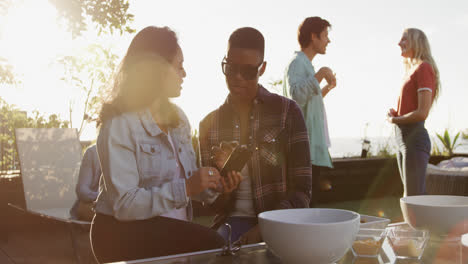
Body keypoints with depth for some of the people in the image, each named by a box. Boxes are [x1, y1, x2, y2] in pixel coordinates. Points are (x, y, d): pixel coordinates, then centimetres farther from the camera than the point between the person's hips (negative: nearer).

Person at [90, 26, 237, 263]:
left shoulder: (178, 119, 12)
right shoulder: (119, 125, -12)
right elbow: (124, 204, -18)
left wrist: (211, 184, -6)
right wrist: (185, 188, -24)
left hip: (173, 230, 7)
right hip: (124, 233, -6)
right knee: (211, 244, -28)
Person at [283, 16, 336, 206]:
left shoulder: (305, 64, 22)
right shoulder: (297, 63, -10)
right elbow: (297, 96, -29)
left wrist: (327, 88, 25)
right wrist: (320, 74, -22)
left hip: (314, 145, 10)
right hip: (307, 147, -10)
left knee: (310, 199, 12)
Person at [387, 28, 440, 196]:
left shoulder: (424, 68, -9)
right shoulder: (411, 71, 18)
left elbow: (422, 113, -17)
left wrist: (394, 119, -5)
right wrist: (394, 114, 3)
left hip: (414, 139, -9)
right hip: (403, 139, 9)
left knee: (413, 198, -7)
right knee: (411, 197, 14)